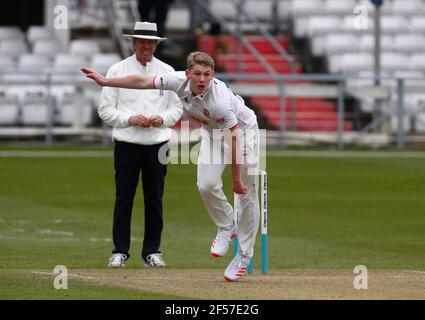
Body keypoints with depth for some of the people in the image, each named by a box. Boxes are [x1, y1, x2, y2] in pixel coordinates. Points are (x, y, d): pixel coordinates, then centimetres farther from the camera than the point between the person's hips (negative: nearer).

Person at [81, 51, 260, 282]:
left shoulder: (220, 100, -39)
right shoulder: (179, 81, -23)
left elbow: (234, 139, -32)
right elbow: (143, 82, -9)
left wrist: (236, 178, -25)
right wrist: (105, 81, -7)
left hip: (242, 130, -5)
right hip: (212, 132, 5)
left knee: (246, 193, -5)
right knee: (206, 185, -13)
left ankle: (244, 256, 6)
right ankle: (226, 227, 15)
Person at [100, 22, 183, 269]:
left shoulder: (167, 71, 8)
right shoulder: (118, 70, 2)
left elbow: (177, 107, 11)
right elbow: (105, 109, 1)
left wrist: (162, 119, -9)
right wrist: (129, 119, -13)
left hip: (158, 144, 2)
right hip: (127, 144, -2)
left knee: (155, 199, 4)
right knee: (124, 199, -2)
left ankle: (152, 252, 12)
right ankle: (120, 251, 4)